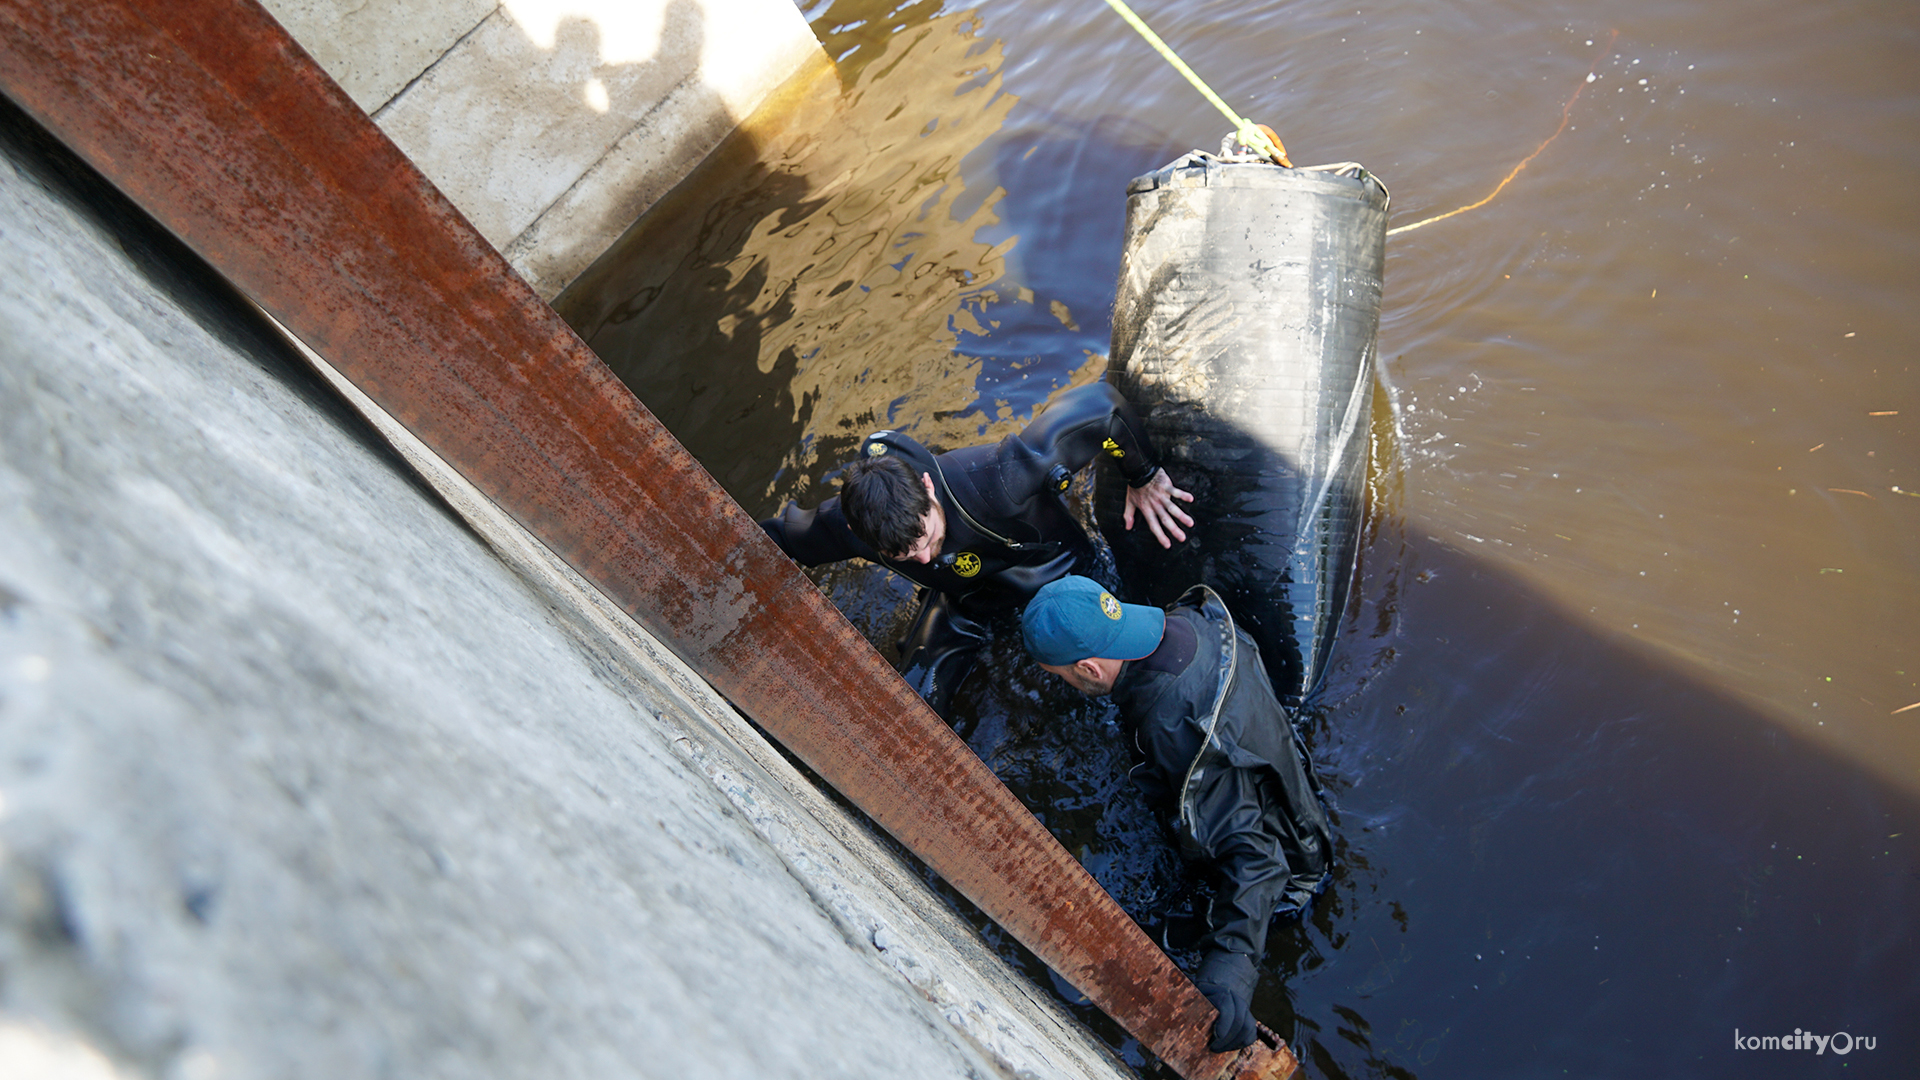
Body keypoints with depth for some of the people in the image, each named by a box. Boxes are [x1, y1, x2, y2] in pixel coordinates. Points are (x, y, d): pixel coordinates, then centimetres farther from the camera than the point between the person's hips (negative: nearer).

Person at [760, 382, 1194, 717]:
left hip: (1054, 570, -1)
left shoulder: (994, 482, -47)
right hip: (966, 599, 2)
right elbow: (776, 537, -11)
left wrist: (1145, 477, -29)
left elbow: (1099, 404, -41)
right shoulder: (844, 525, -34)